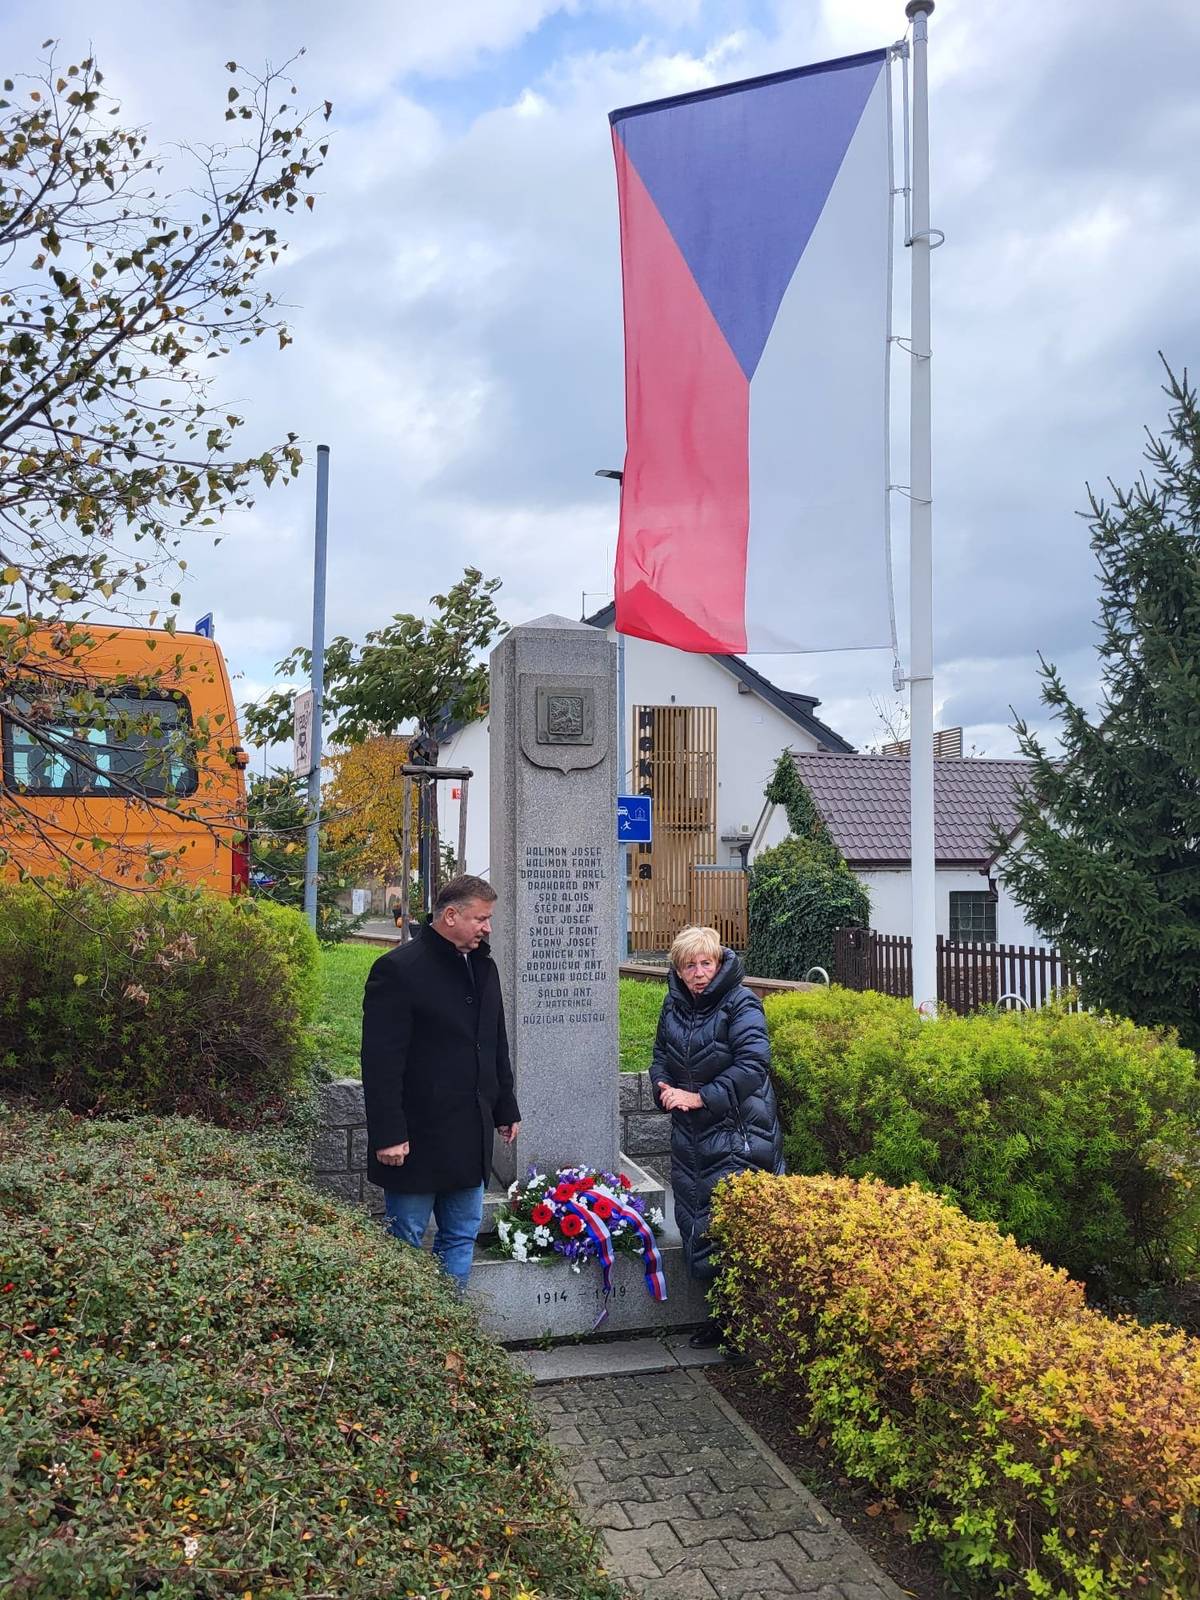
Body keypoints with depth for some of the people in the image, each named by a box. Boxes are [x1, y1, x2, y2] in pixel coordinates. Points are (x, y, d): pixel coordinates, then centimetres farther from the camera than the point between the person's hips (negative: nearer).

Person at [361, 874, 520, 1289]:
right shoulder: (399, 969, -14)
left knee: (462, 1236, 14)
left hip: (470, 1136, 8)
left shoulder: (484, 966, 11)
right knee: (406, 1240, 5)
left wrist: (506, 1109, 19)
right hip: (418, 1136, -7)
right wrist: (387, 1134, -19)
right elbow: (381, 1063, -17)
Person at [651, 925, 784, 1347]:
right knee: (695, 1228, 13)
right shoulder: (674, 1004, 8)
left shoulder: (741, 1003, -12)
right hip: (689, 1137, 7)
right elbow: (661, 1054, 20)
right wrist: (663, 1086, -2)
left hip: (735, 1135, -7)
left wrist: (700, 1097, -20)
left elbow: (753, 1065, -20)